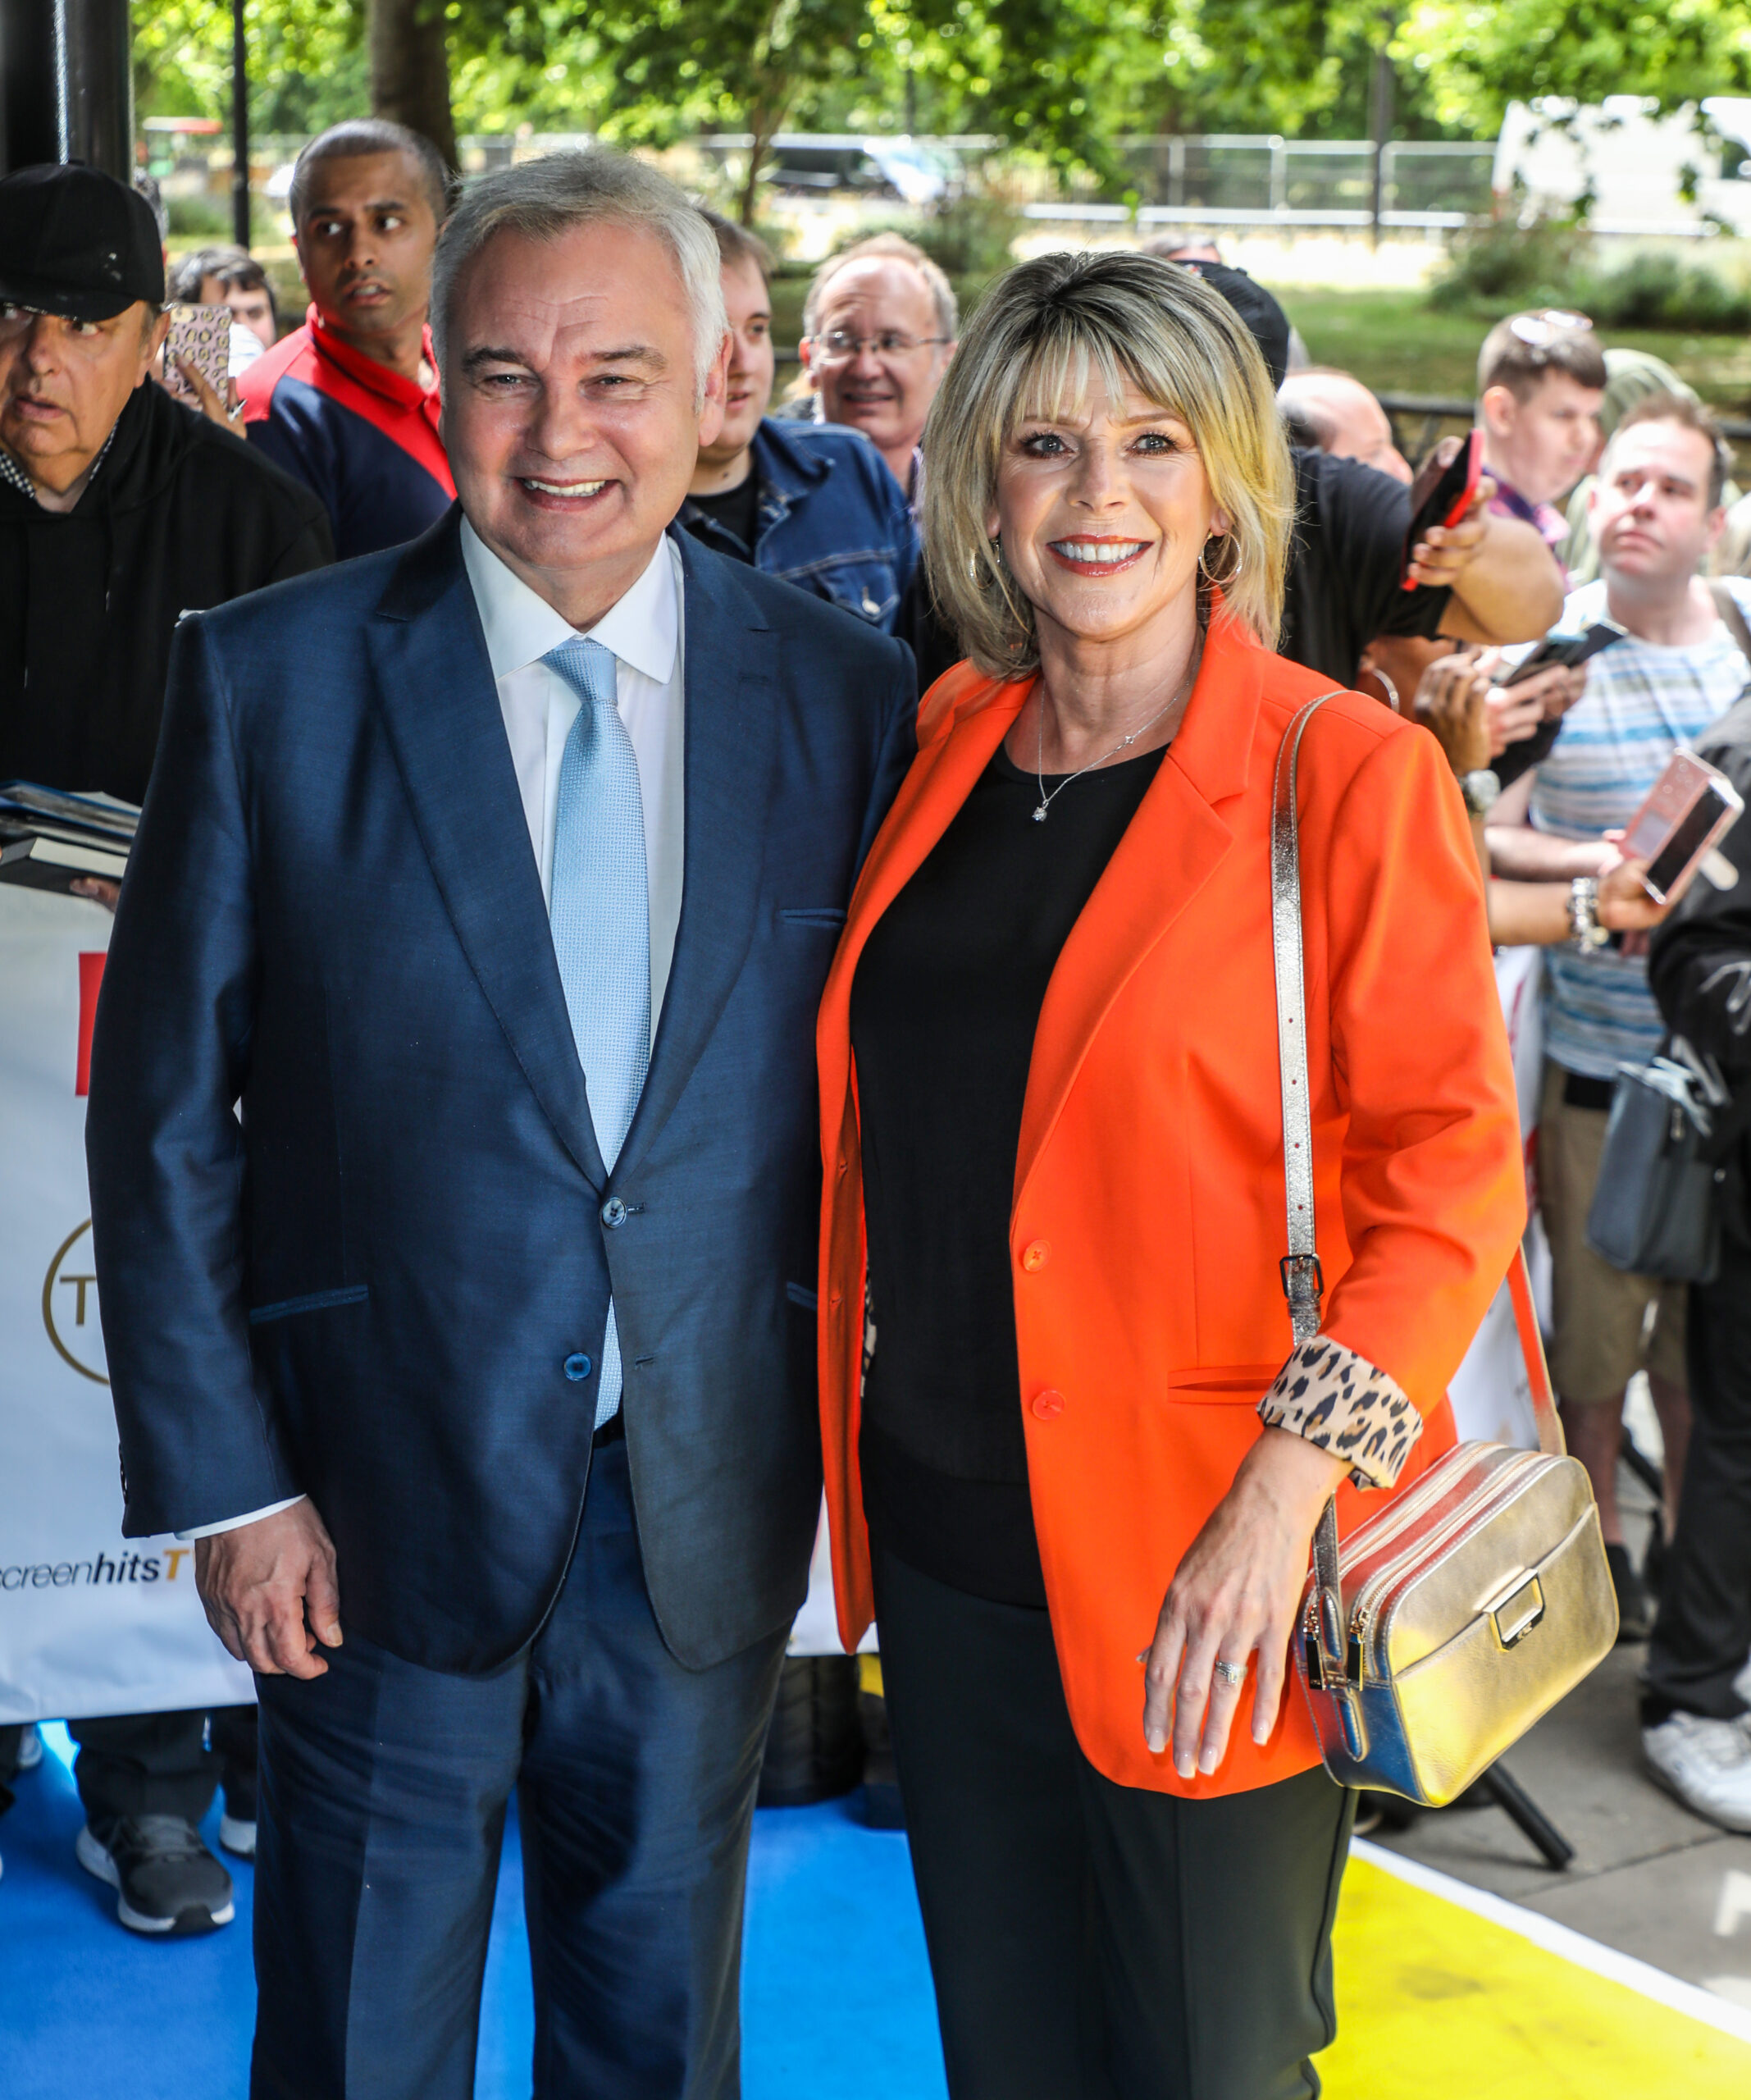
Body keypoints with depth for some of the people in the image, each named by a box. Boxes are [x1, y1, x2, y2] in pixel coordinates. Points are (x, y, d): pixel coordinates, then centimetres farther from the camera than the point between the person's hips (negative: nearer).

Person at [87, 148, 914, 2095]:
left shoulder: (845, 692, -2)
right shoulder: (270, 677, -7)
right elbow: (165, 1112, -5)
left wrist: (860, 1442, 1)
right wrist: (227, 1481, -8)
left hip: (712, 1508, 2)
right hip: (384, 1498, -1)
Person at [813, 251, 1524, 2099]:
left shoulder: (1348, 775, -10)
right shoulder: (948, 745, 7)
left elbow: (1450, 1169, -12)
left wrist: (1284, 1497, -21)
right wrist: (858, 1431, 10)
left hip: (1198, 1586, -5)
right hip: (943, 1541, 5)